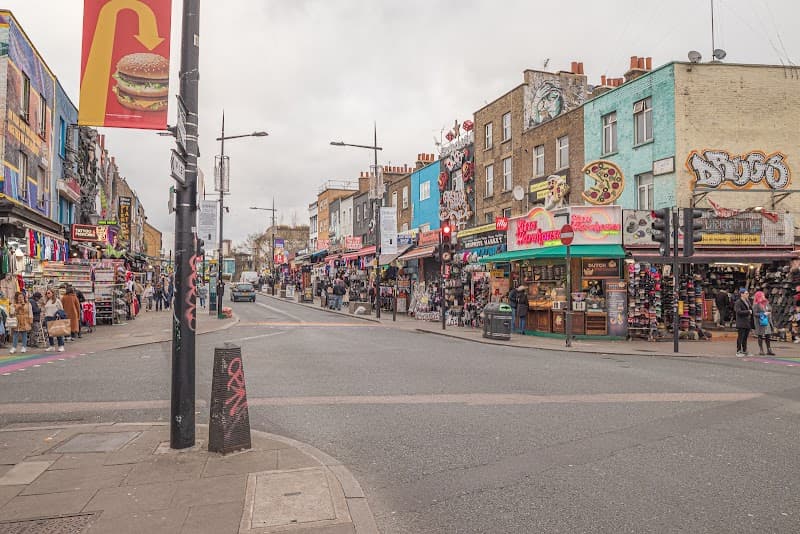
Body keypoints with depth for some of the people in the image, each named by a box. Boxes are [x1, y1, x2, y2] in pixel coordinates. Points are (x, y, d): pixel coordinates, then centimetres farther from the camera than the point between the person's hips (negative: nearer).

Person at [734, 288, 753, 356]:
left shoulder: (747, 301, 16)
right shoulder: (738, 302, -10)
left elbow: (750, 309, 26)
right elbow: (738, 311, -20)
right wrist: (748, 312, -16)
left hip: (748, 323, 8)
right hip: (741, 323, -8)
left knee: (745, 337, 12)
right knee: (740, 337, -4)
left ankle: (744, 351, 18)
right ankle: (738, 351, 1)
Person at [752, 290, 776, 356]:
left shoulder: (766, 303, 12)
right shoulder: (756, 305, -8)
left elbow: (770, 310, 23)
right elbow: (755, 314, -13)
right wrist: (763, 314, -17)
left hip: (767, 321, 6)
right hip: (760, 322, -6)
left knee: (767, 336, 6)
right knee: (760, 336, 1)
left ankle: (769, 350, 12)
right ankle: (761, 350, 7)